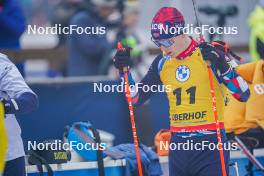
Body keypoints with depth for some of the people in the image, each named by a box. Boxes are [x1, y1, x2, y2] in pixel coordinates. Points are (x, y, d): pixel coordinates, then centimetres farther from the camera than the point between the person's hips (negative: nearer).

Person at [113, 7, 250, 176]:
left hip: (211, 144, -5)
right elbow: (136, 98, 15)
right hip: (178, 146, 5)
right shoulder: (162, 63, 9)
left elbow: (244, 95, -10)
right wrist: (124, 71, 1)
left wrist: (222, 67, -24)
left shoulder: (211, 55, -6)